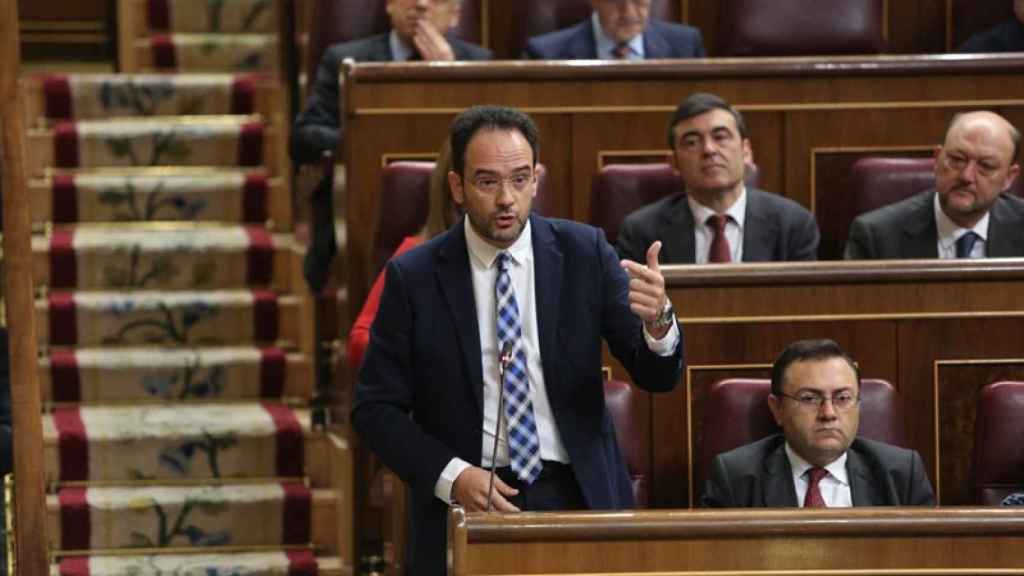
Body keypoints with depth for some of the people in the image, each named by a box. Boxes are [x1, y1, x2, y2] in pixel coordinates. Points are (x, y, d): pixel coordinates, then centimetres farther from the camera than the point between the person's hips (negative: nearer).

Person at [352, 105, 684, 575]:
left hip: (577, 497, 1)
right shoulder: (413, 277, -2)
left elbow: (657, 377, 0)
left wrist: (657, 320, -22)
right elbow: (375, 408, 1)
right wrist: (450, 476, -12)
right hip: (465, 502, -1)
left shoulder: (585, 253, 1)